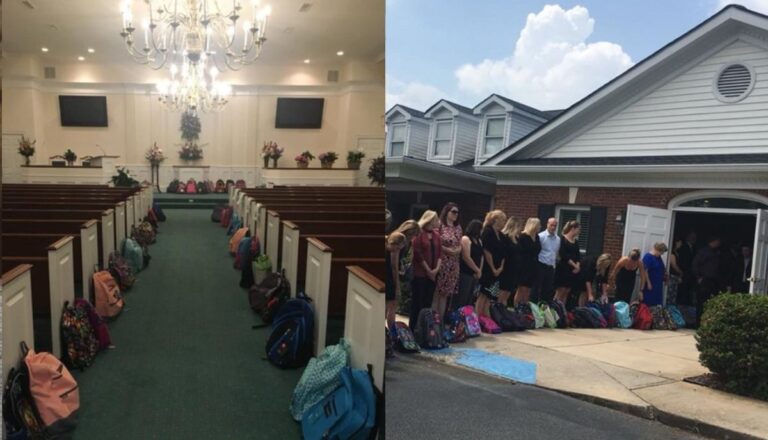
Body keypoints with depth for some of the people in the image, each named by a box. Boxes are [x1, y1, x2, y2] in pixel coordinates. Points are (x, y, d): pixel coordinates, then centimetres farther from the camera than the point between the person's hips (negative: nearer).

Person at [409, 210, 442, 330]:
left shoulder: (436, 235, 12)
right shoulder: (418, 234, -8)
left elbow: (440, 252, 10)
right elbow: (418, 254, -12)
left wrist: (437, 268, -3)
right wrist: (428, 270, -10)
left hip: (432, 274, 6)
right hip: (419, 273, -6)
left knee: (428, 302, 9)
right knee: (417, 301, -1)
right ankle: (413, 328, 6)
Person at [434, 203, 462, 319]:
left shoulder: (458, 228, 14)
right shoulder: (440, 225, -7)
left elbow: (460, 245, 15)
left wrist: (458, 250, -6)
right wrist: (448, 250, -14)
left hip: (453, 264, 6)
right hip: (440, 261, -6)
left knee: (446, 291, 9)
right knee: (436, 290, -4)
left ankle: (441, 317, 17)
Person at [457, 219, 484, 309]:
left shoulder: (479, 241, 14)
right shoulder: (466, 239, -11)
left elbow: (481, 256, 13)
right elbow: (466, 258, -17)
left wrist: (479, 271, 0)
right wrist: (478, 270, -10)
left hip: (475, 274, 8)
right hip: (465, 273, -8)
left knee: (470, 299, 12)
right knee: (462, 299, -5)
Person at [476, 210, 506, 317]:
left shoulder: (500, 235, 14)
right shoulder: (487, 232, -11)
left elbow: (502, 253, 16)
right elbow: (487, 252, -16)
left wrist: (501, 267, 3)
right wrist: (493, 269, -12)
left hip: (496, 271, 8)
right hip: (487, 269, -8)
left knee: (489, 296, 9)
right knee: (483, 294, -6)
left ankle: (486, 317, 14)